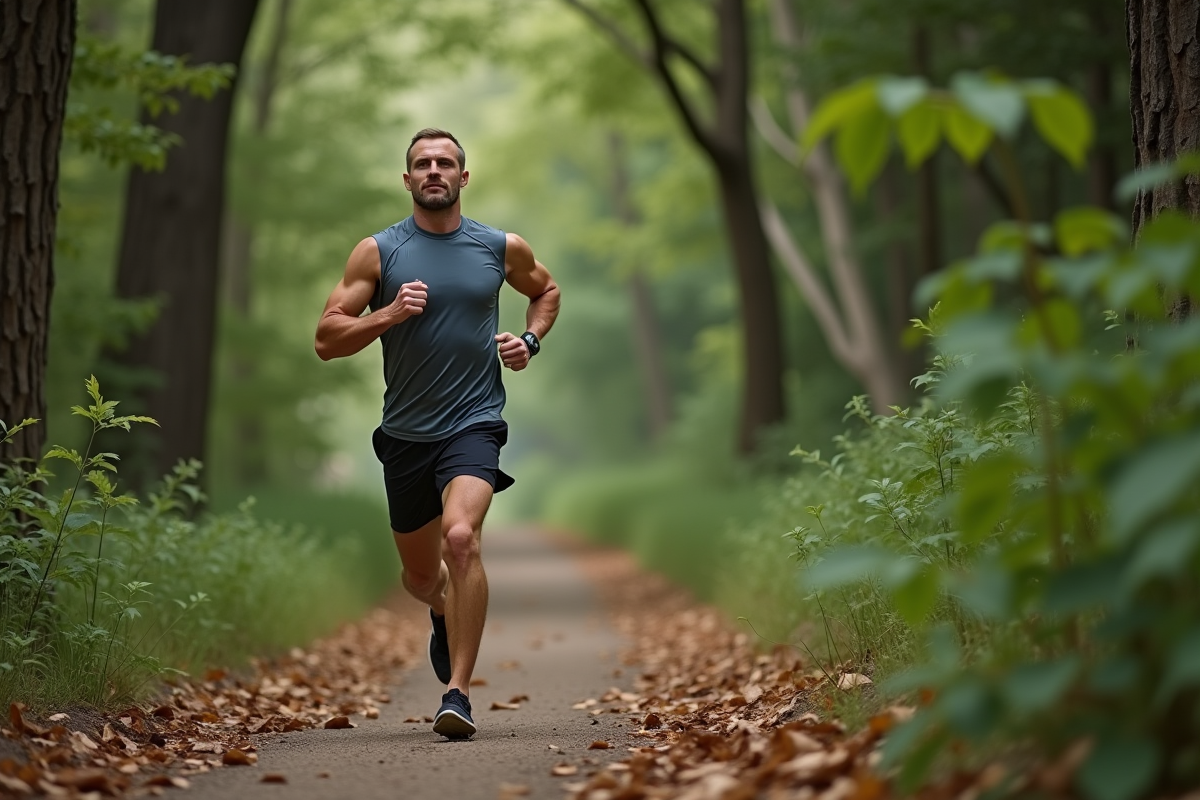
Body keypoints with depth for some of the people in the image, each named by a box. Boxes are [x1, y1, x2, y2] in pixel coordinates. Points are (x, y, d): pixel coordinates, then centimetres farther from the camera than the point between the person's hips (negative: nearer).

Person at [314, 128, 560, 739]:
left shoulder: (503, 249, 4)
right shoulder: (378, 252, 1)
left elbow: (546, 291, 26)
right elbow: (326, 339, -1)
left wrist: (530, 342, 7)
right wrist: (389, 314, -17)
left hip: (474, 423, -2)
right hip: (405, 432, 2)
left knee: (461, 539, -28)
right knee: (421, 576, 16)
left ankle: (458, 693, -24)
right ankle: (447, 615, 54)